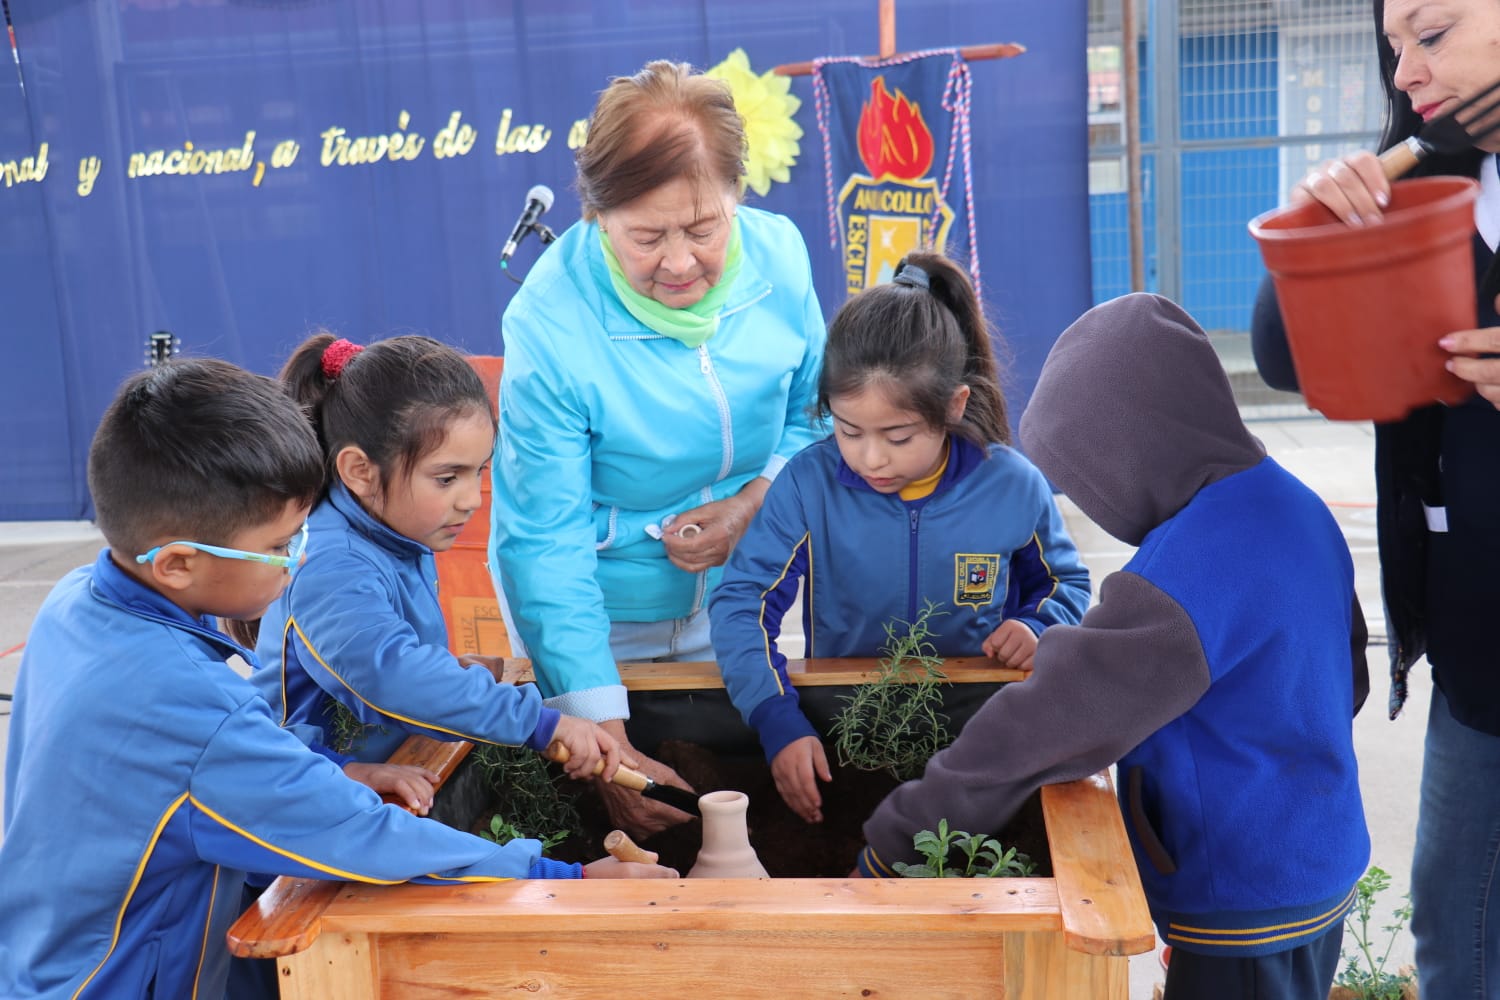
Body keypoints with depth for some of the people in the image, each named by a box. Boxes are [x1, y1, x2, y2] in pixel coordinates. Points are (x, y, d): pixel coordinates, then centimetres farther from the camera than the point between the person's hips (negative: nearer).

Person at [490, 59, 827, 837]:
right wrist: (603, 741, -28)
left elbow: (814, 412, 2)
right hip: (596, 620, -3)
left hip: (736, 599, 4)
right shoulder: (550, 323, -27)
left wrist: (753, 503, -18)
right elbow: (545, 544, -26)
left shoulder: (778, 255, -15)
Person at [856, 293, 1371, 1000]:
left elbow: (1048, 723, -30)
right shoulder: (1295, 507, 0)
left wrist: (898, 837, -22)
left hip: (1245, 907, -9)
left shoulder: (1189, 567, -29)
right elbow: (1347, 676, 13)